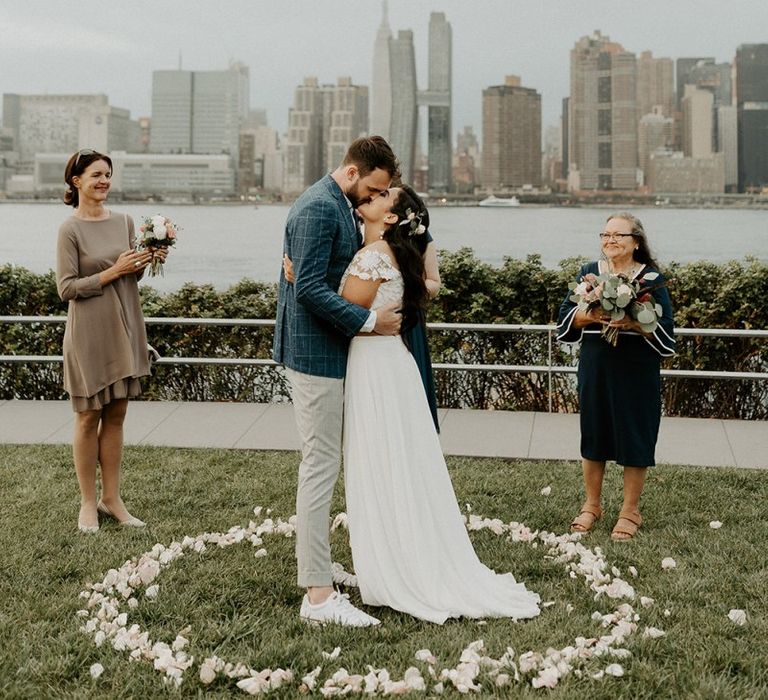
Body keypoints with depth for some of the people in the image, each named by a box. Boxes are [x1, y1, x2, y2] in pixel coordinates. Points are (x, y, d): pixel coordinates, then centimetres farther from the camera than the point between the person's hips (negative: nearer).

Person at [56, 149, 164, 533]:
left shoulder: (124, 221, 6)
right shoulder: (70, 229, -10)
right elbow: (67, 288, -12)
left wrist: (143, 264, -6)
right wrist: (112, 272, -18)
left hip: (124, 328, 5)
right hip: (89, 332, -5)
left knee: (115, 415, 10)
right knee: (89, 417, 4)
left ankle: (111, 498, 19)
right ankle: (88, 503, 14)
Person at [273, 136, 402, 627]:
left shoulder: (342, 206, 14)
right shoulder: (319, 208, -17)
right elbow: (309, 288, -24)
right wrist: (369, 321, -20)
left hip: (332, 351, 10)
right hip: (315, 353, -10)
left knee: (323, 464, 16)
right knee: (321, 466, -7)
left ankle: (317, 565, 27)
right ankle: (319, 595, -2)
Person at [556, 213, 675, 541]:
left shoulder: (651, 278, -4)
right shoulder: (588, 273, 6)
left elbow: (666, 329, -8)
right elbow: (565, 316, 2)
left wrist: (635, 323, -24)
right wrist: (590, 315, -17)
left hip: (636, 372, -3)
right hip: (595, 369, 3)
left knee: (634, 436, 3)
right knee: (593, 433, 11)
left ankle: (630, 511, 17)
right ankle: (592, 505, 26)